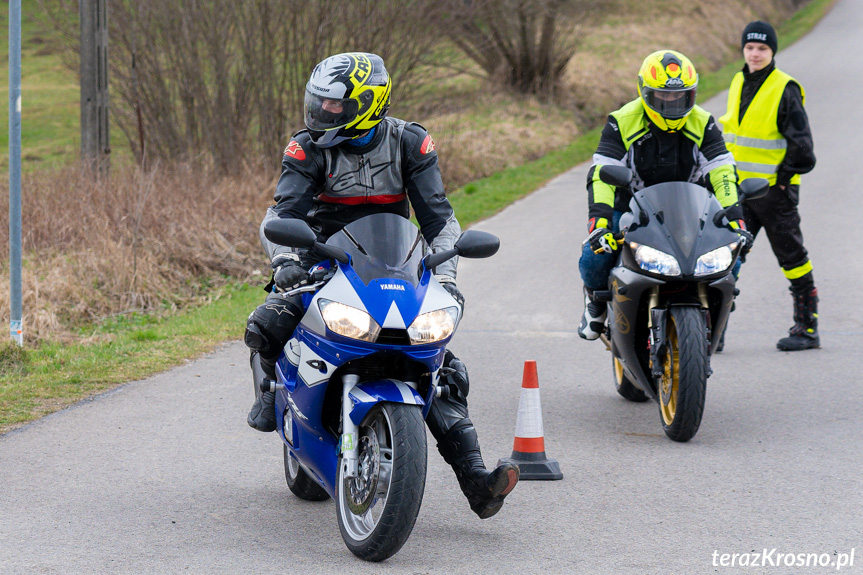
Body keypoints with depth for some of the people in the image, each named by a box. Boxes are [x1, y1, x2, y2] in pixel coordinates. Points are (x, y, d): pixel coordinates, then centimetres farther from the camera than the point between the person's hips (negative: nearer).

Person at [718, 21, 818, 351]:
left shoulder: (785, 89, -11)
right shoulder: (739, 84, 10)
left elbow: (801, 143, -11)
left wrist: (784, 176, -12)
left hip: (774, 188, -6)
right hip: (740, 188, 6)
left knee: (792, 258, 3)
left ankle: (807, 328, 11)